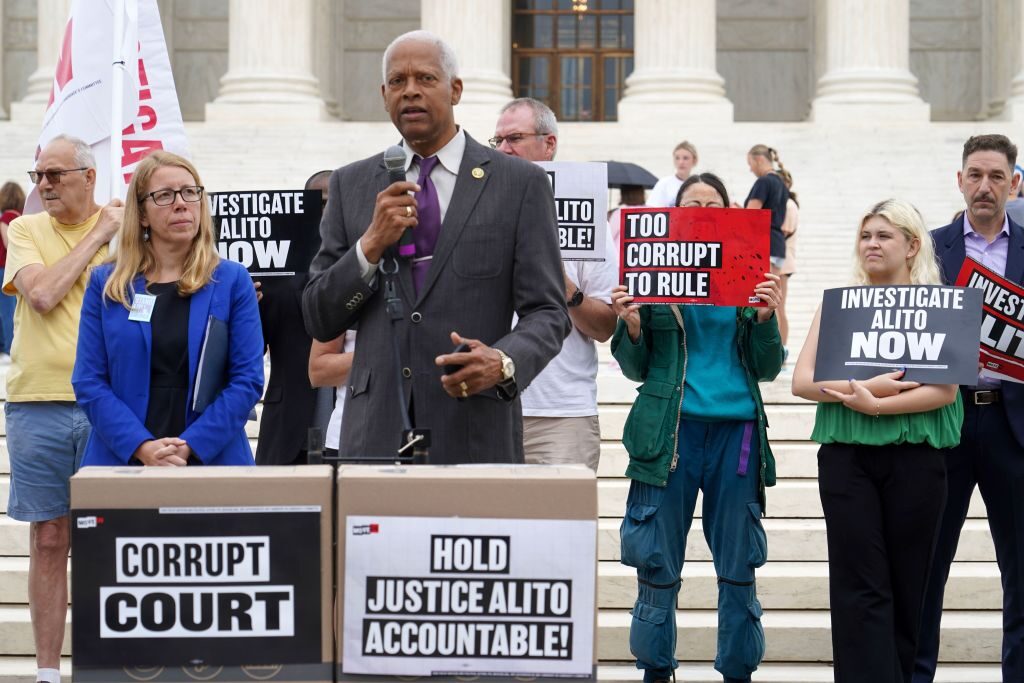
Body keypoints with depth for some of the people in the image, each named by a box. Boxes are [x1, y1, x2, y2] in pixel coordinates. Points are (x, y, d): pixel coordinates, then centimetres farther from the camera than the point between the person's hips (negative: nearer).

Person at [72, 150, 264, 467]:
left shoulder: (232, 280, 3)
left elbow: (248, 379, -3)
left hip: (213, 461, 0)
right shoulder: (105, 284, 6)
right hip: (121, 461, 1)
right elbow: (88, 381, -1)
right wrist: (141, 447, -14)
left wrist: (191, 447, -14)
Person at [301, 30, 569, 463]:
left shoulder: (520, 183, 2)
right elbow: (319, 321, 8)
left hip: (475, 433, -2)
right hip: (376, 432, 2)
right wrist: (371, 245, -8)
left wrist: (505, 362, -21)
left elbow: (547, 312, -1)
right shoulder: (351, 185, 11)